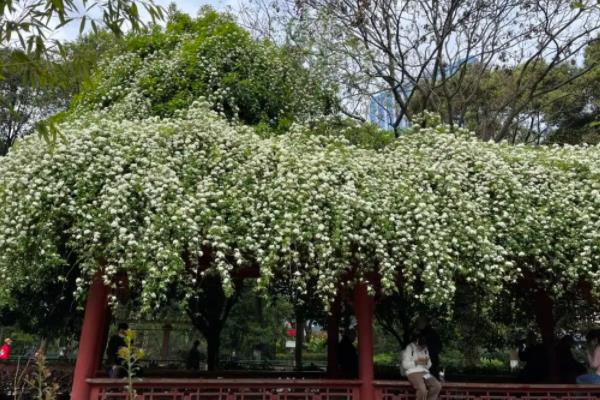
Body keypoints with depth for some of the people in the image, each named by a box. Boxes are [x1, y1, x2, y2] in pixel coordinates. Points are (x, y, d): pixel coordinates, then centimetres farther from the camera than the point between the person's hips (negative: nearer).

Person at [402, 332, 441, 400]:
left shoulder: (426, 349, 14)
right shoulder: (409, 348, -2)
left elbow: (428, 366, 17)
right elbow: (405, 364, -6)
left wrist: (427, 362, -6)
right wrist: (416, 362, -16)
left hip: (425, 372, 6)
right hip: (413, 373, -6)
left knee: (437, 386, -20)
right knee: (422, 389, -32)